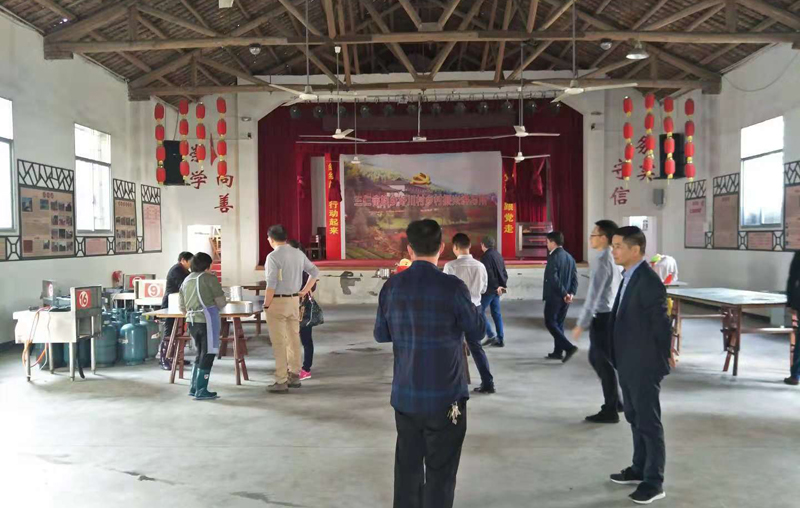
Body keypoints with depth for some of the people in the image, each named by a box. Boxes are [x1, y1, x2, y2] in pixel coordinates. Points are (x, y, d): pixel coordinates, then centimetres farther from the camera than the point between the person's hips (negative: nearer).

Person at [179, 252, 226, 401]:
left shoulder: (186, 280, 12)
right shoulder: (209, 278, -6)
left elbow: (182, 307, 15)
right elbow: (221, 302, -5)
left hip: (192, 321, 7)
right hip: (207, 320, -6)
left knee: (201, 354, 19)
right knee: (208, 355, 3)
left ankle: (194, 388, 22)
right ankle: (201, 391, 5)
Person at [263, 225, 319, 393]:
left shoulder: (273, 256, -15)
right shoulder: (298, 254, 6)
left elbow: (271, 284, -19)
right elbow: (315, 272, 13)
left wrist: (266, 305, -11)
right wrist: (304, 292, 15)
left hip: (277, 301, -7)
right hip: (294, 300, 7)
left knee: (279, 342, 0)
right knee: (294, 339, 15)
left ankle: (281, 382, 4)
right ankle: (294, 376, 25)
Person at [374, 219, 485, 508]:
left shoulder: (392, 286, -4)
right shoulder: (453, 287, -16)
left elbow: (381, 335, 7)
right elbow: (478, 333, -4)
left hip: (404, 395, 4)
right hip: (445, 397, -4)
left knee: (407, 467, 18)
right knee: (440, 473, 8)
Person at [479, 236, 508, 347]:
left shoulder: (486, 256, -15)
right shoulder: (498, 255, 13)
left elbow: (488, 274, -20)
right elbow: (504, 272, 14)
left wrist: (496, 287, -14)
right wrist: (503, 285, 7)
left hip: (489, 289, -9)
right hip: (497, 289, 9)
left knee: (479, 312, -1)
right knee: (496, 313, 11)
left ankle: (490, 335, -6)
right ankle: (500, 339, 12)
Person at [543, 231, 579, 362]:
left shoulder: (553, 257, -15)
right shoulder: (569, 257, 11)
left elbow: (553, 279, -23)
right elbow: (575, 277, 7)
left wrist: (564, 293, -17)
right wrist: (571, 293, 0)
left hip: (554, 297, -8)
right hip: (564, 297, 8)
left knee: (550, 323, -1)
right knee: (558, 323, 15)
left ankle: (569, 347, -12)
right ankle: (558, 352, 18)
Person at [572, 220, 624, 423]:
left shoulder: (602, 262, -19)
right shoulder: (614, 259, 9)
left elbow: (593, 296, -21)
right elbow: (620, 290, 15)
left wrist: (581, 324, -18)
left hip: (603, 317, -9)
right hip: (612, 315, 9)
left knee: (604, 363, 2)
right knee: (596, 358, 20)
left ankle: (610, 411, 14)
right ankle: (616, 401, 29)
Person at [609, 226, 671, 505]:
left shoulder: (649, 282, -21)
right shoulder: (629, 277, 7)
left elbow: (662, 326, -17)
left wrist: (661, 362, -9)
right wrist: (621, 357, 14)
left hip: (644, 366, -9)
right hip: (628, 364, 9)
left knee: (649, 423, 4)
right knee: (635, 419, 20)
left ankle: (654, 482, 17)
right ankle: (639, 469, 36)